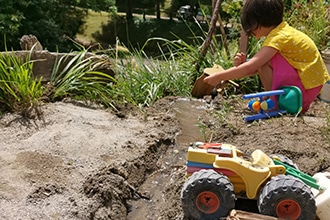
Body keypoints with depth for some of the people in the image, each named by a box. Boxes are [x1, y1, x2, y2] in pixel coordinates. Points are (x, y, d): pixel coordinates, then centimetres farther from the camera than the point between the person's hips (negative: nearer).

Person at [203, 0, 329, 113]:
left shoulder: (279, 37, -19)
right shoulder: (282, 31, 10)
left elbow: (249, 68, -25)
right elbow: (254, 68, 9)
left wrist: (219, 77, -19)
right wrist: (241, 64, -10)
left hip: (307, 89, -10)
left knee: (264, 61, -19)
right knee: (261, 61, 16)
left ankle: (275, 102, -4)